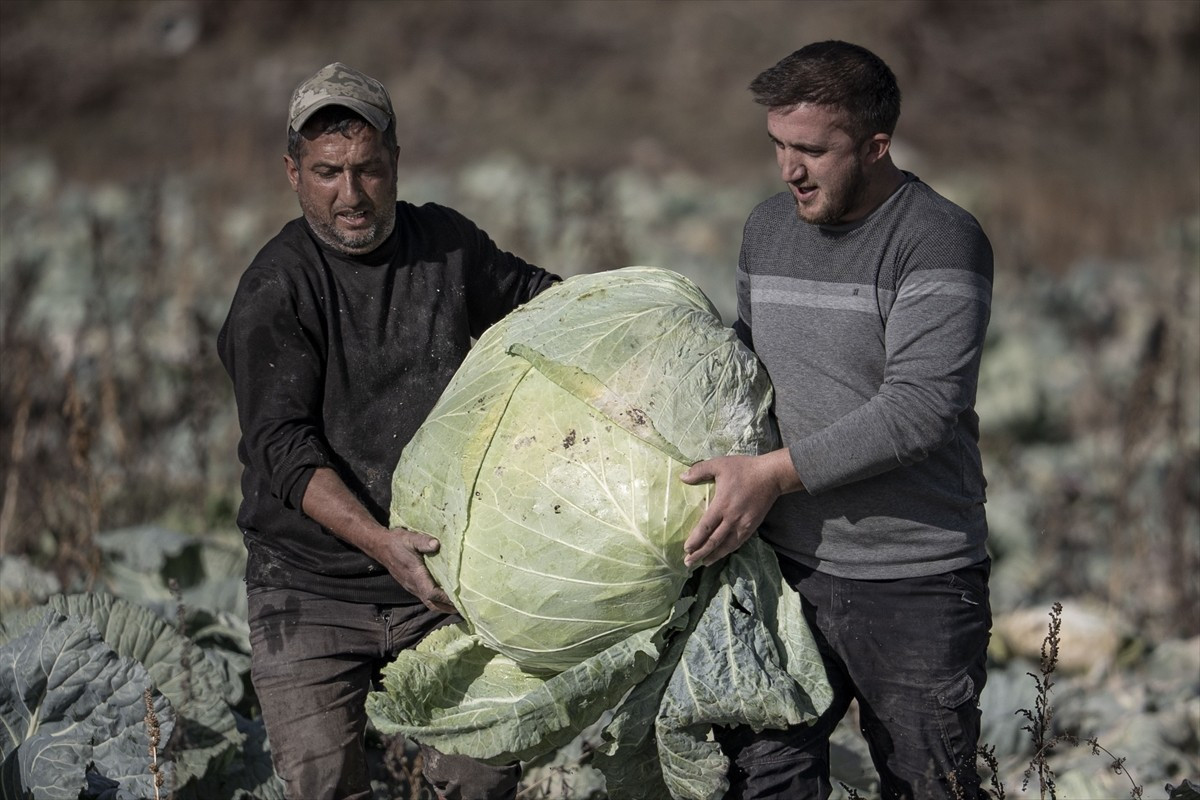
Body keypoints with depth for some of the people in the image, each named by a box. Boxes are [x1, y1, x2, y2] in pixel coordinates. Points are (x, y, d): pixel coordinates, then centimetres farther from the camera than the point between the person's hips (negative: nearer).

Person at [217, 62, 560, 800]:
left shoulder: (447, 243, 5)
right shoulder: (274, 293, -10)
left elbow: (533, 295, 24)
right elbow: (284, 447, -19)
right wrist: (377, 540, -32)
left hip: (438, 577, 3)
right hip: (309, 588, -3)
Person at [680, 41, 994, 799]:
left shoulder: (939, 240, -11)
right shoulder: (767, 227, 11)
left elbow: (924, 405, -21)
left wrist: (775, 472, -21)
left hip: (914, 587, -5)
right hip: (785, 571, 6)